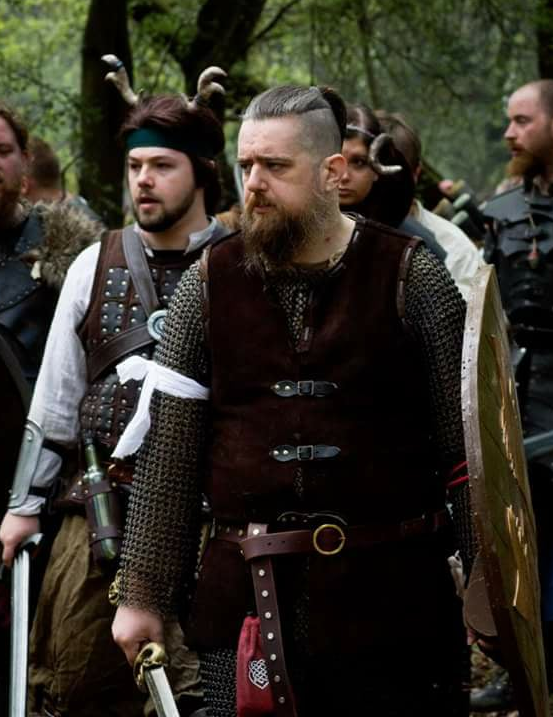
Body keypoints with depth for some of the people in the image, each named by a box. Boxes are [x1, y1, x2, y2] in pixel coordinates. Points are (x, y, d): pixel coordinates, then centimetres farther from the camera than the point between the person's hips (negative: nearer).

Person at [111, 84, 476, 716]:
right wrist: (144, 595, 4)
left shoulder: (411, 277, 0)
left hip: (388, 594, -2)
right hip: (247, 599, 2)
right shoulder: (208, 285, 6)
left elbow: (467, 445, 0)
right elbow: (168, 453, 7)